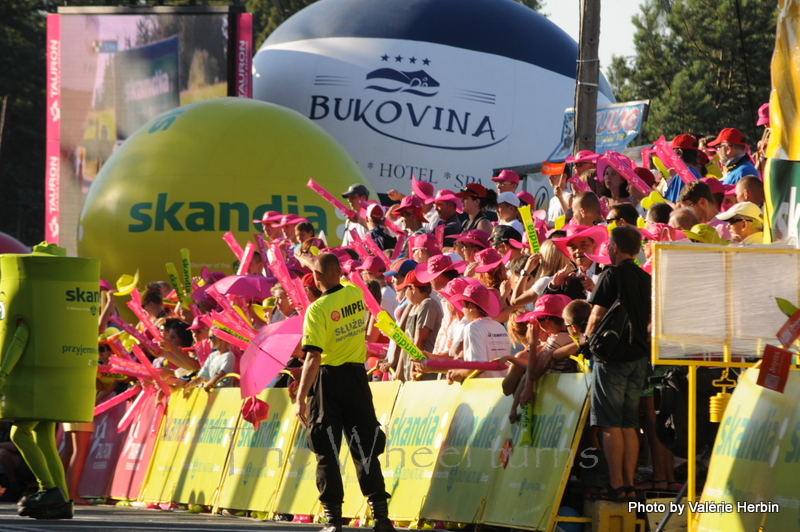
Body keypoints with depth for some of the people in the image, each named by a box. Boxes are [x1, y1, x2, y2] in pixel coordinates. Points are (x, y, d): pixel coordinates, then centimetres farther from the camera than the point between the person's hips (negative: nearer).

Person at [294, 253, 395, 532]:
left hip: (328, 380, -4)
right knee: (365, 448, 7)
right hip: (357, 376, 4)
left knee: (327, 452, 3)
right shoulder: (356, 294, 1)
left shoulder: (317, 309, -14)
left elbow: (313, 358, -19)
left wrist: (301, 398, -17)